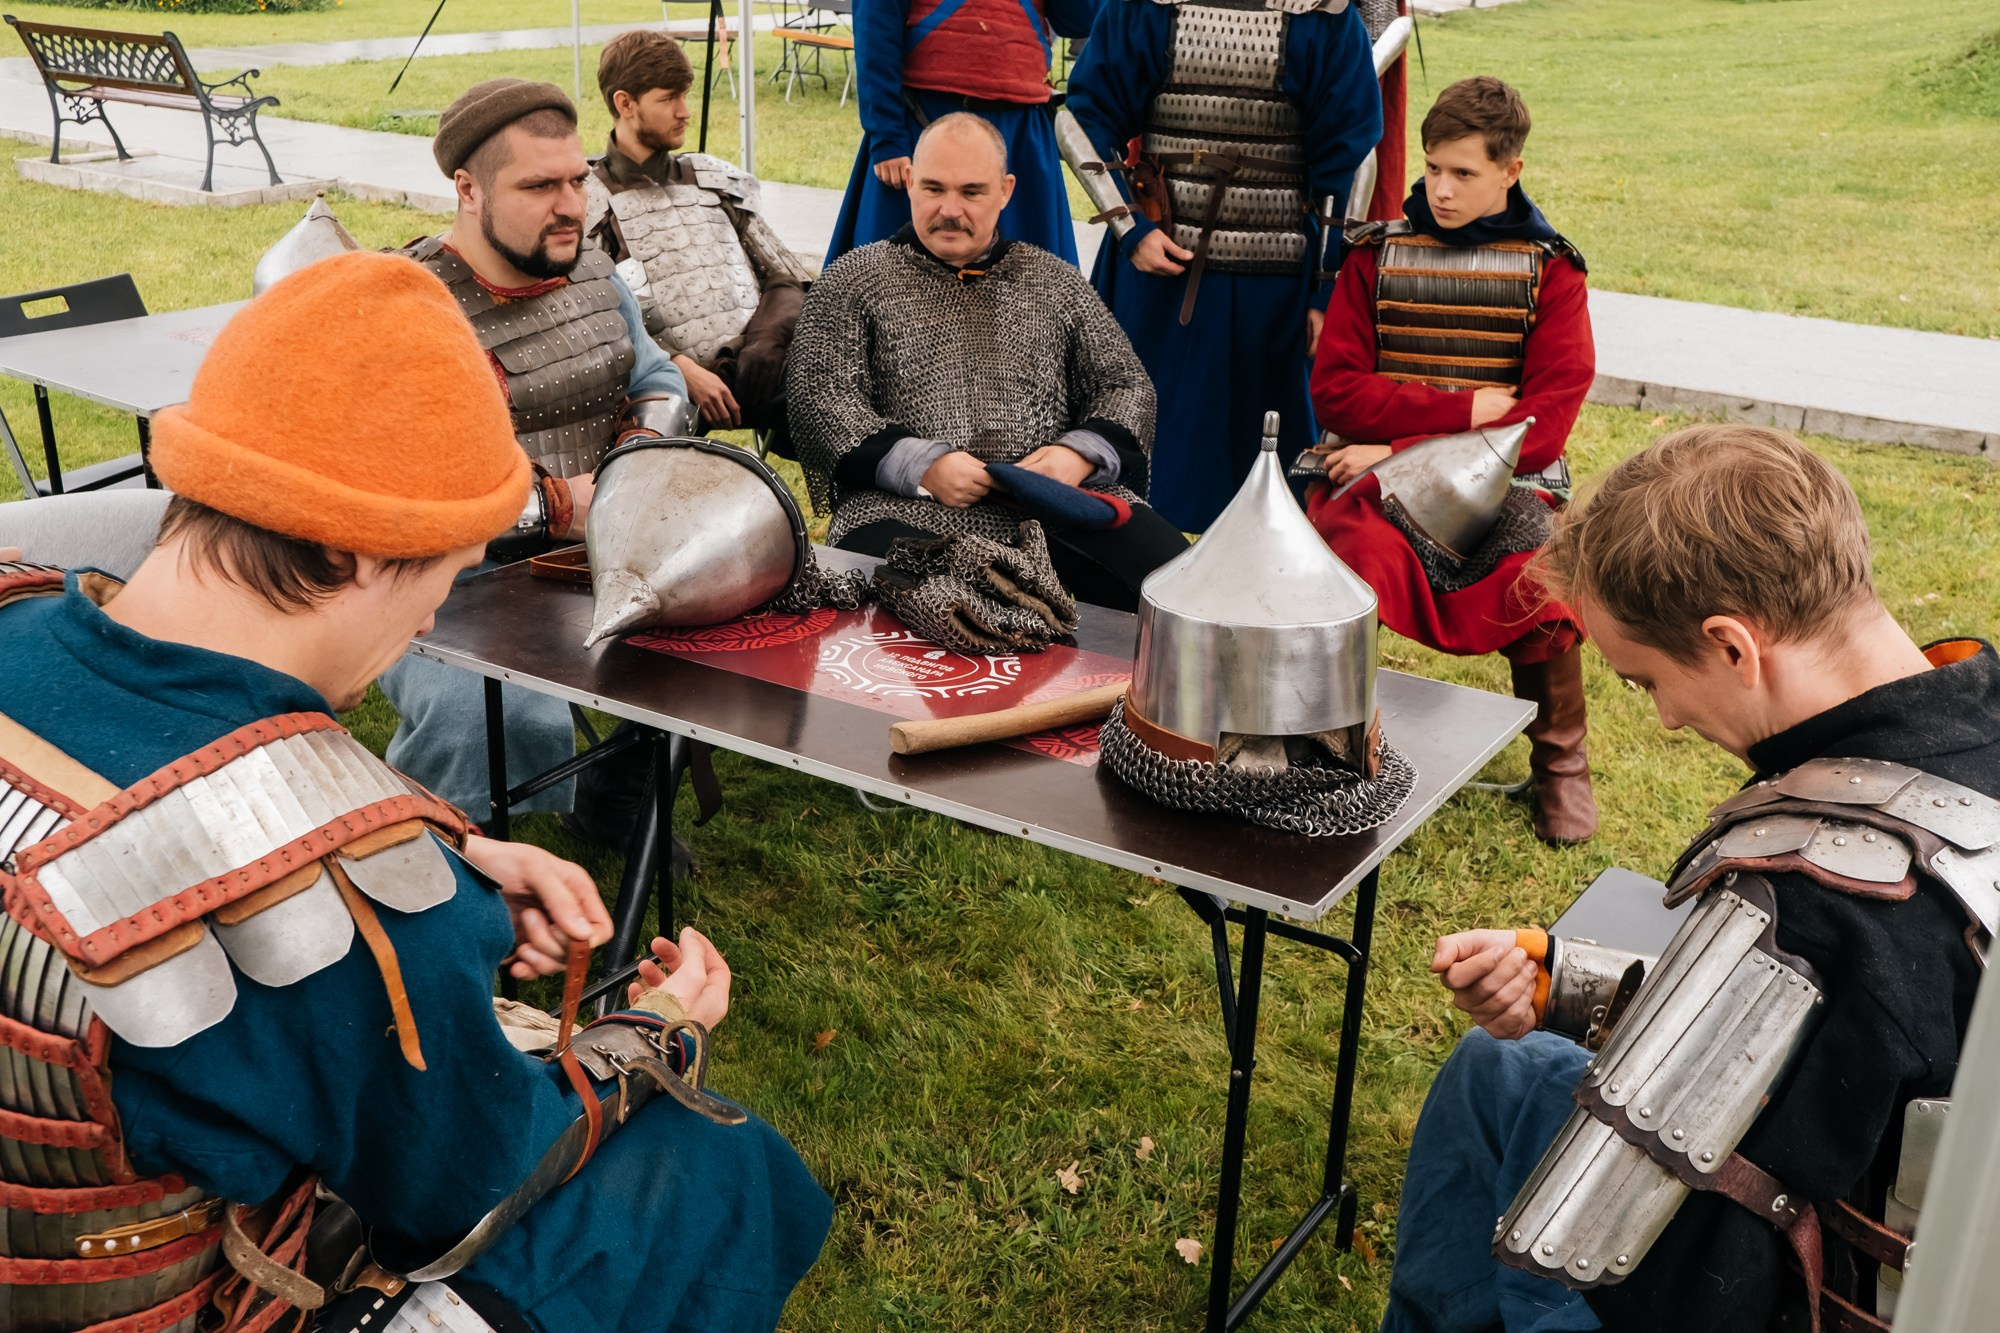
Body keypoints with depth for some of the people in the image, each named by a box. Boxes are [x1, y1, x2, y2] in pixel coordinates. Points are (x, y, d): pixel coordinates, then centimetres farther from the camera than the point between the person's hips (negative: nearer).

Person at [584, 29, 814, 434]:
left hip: (762, 367, 6)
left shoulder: (715, 180, 25)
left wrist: (768, 339, -3)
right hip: (673, 382, -6)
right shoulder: (590, 202, 10)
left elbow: (786, 277, 19)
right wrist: (682, 369, -16)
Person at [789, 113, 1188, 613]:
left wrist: (1080, 453, -2)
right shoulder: (855, 280, 16)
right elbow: (820, 398, 4)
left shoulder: (1056, 282, 24)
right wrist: (921, 465, -11)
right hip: (910, 511, -2)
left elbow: (1126, 384, 21)